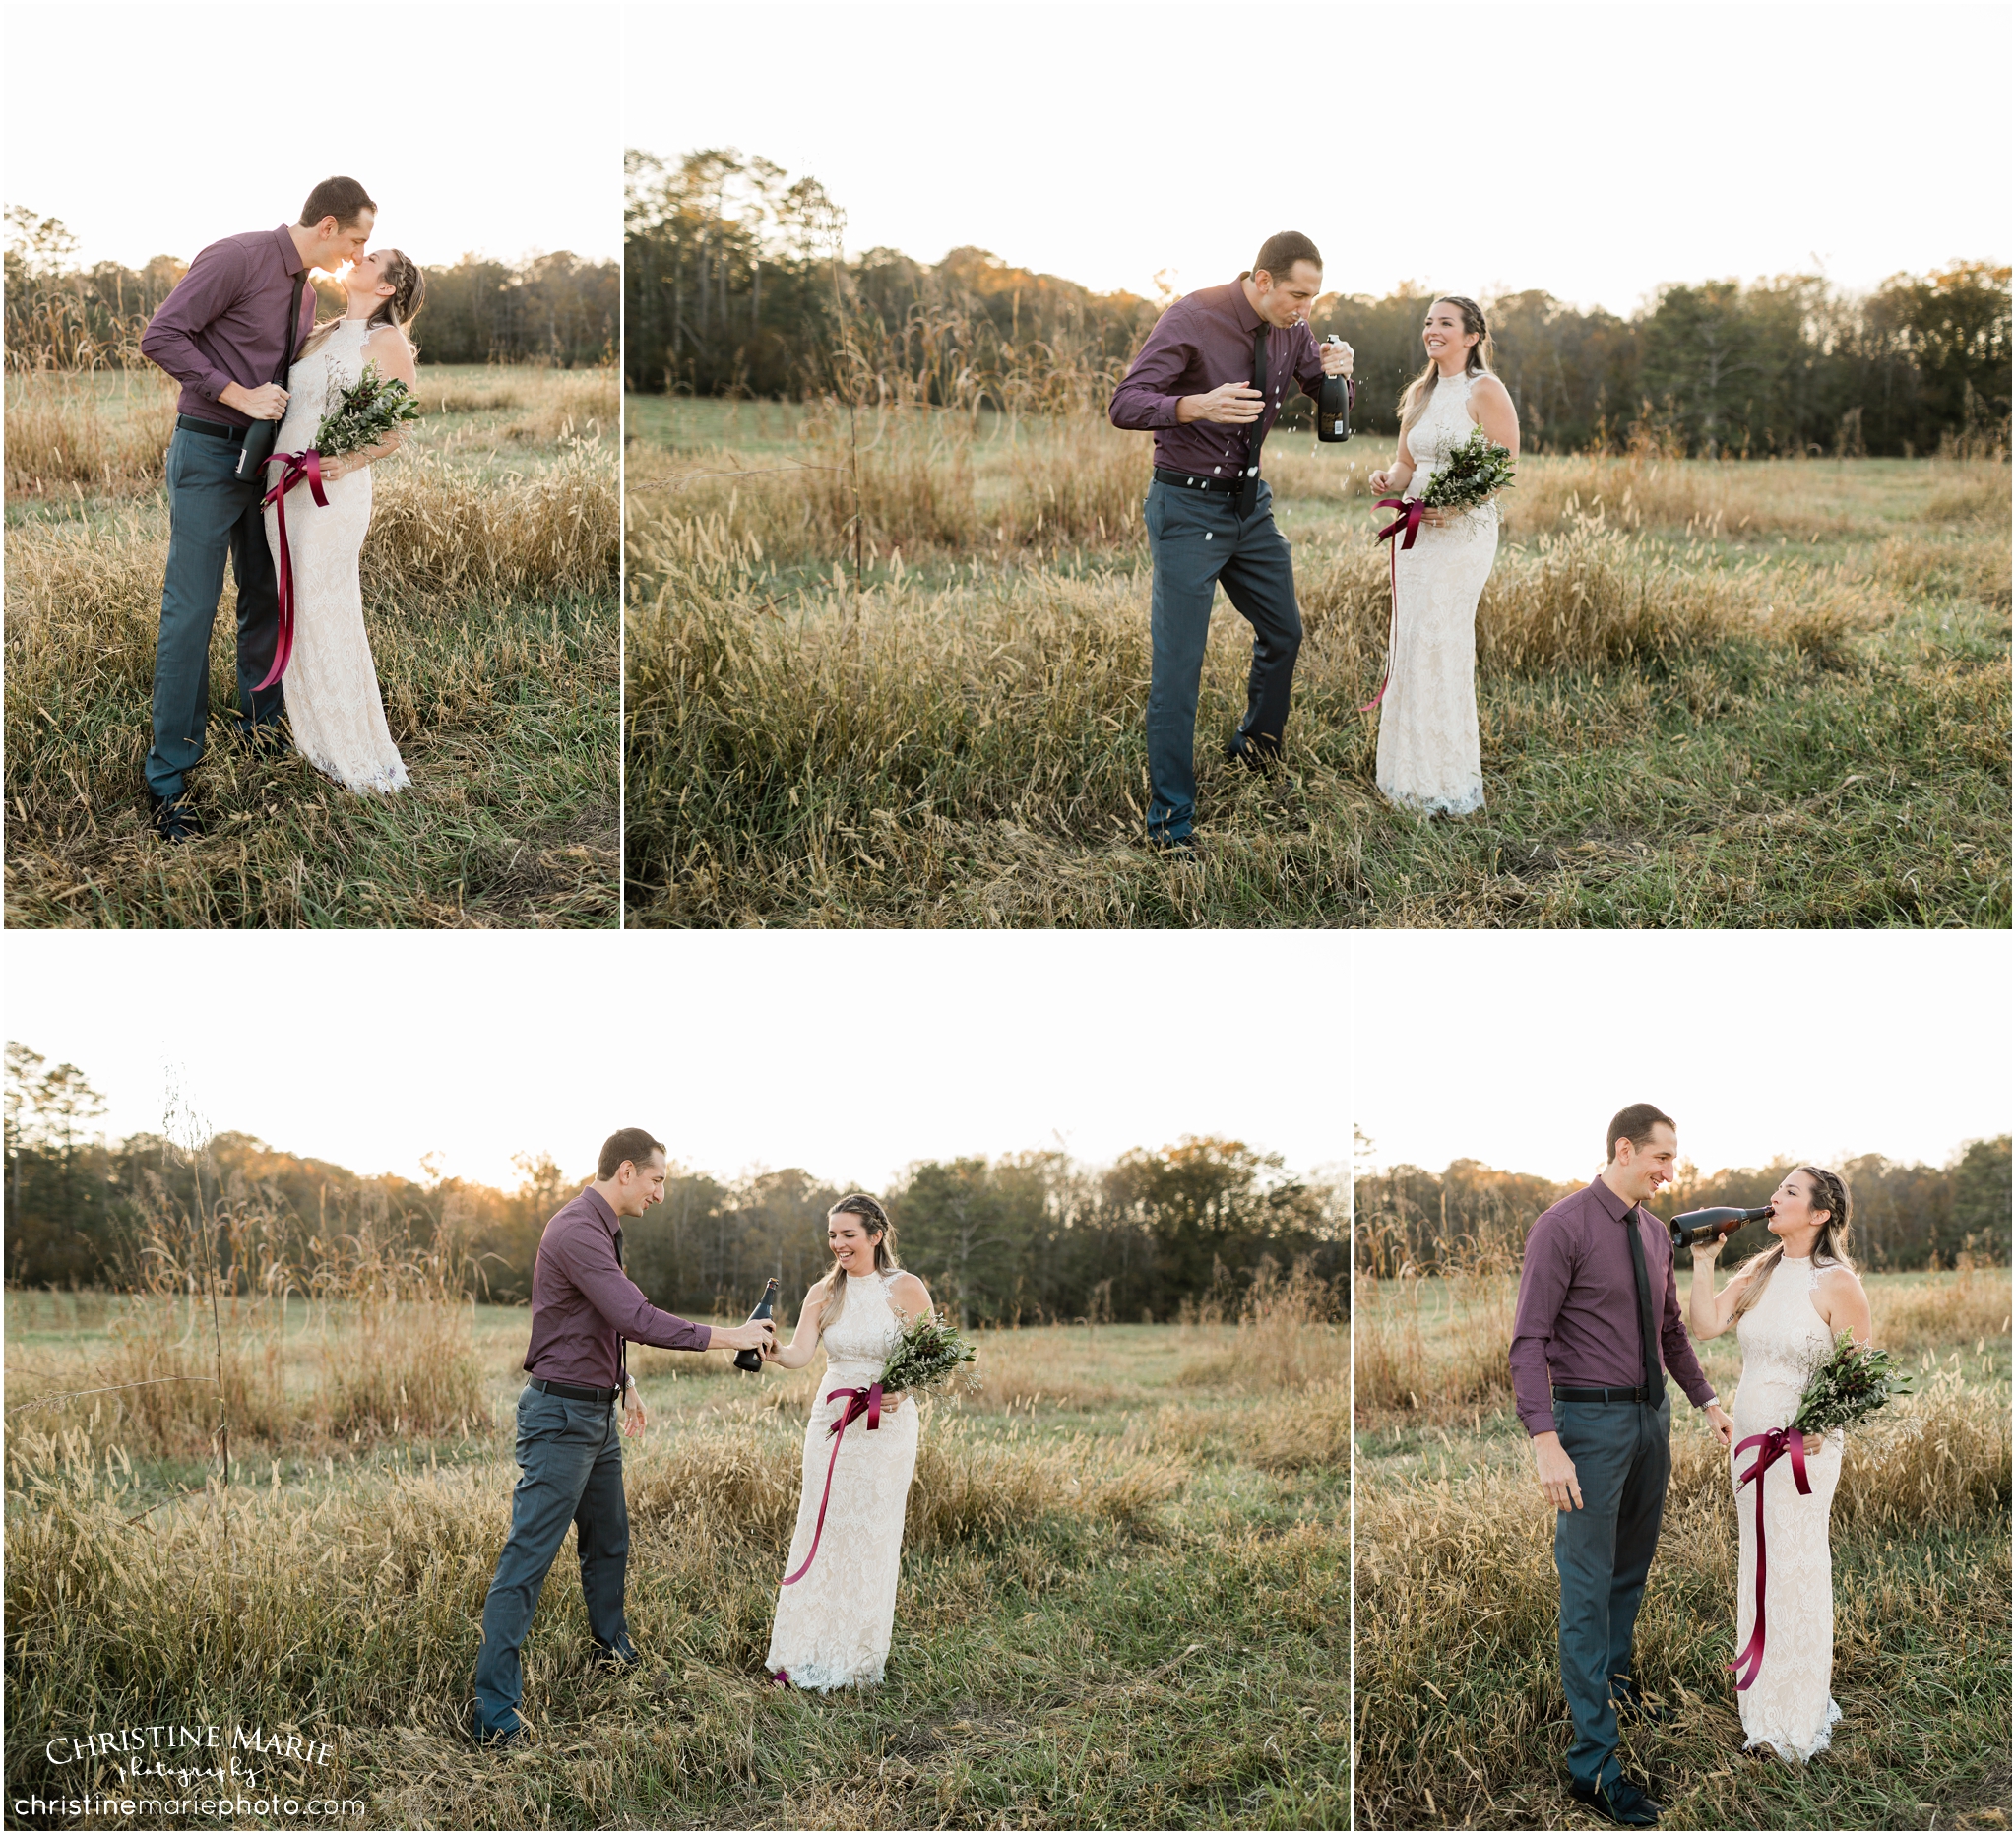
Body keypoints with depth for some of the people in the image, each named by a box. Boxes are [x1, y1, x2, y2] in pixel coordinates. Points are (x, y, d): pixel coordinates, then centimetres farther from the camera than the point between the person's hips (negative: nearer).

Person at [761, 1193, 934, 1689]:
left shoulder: (906, 1289, -3)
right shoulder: (825, 1294, 7)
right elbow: (799, 1354, -5)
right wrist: (770, 1350, -27)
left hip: (887, 1424, -3)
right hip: (831, 1420, 3)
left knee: (873, 1537, 0)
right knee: (822, 1531, 1)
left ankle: (858, 1659, 10)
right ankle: (809, 1653, 7)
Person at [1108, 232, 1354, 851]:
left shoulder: (1292, 330, 0)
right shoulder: (1191, 320, -20)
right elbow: (1124, 406, -24)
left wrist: (1337, 371, -12)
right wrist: (1198, 406, -42)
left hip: (1251, 504, 7)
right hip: (1188, 508, -7)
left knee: (1283, 634, 20)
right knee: (1177, 665, -6)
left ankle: (1256, 749, 46)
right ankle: (1170, 821, 0)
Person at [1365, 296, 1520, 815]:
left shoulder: (1485, 391, -6)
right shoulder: (1420, 393, 15)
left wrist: (1455, 501, -22)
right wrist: (1389, 480, -3)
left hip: (1463, 531, -7)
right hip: (1417, 530, 7)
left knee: (1439, 648, -11)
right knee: (1410, 647, 5)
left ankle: (1447, 784, -5)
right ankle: (1410, 777, 11)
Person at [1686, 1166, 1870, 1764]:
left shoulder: (1837, 1283, -11)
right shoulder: (1758, 1272, 8)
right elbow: (1704, 1324, 0)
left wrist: (1824, 1422, -23)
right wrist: (1704, 1261, -6)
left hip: (1804, 1446, -7)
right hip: (1750, 1440, 7)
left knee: (1796, 1573, 0)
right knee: (1758, 1568, 12)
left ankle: (1801, 1722, 12)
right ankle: (1765, 1714, 23)